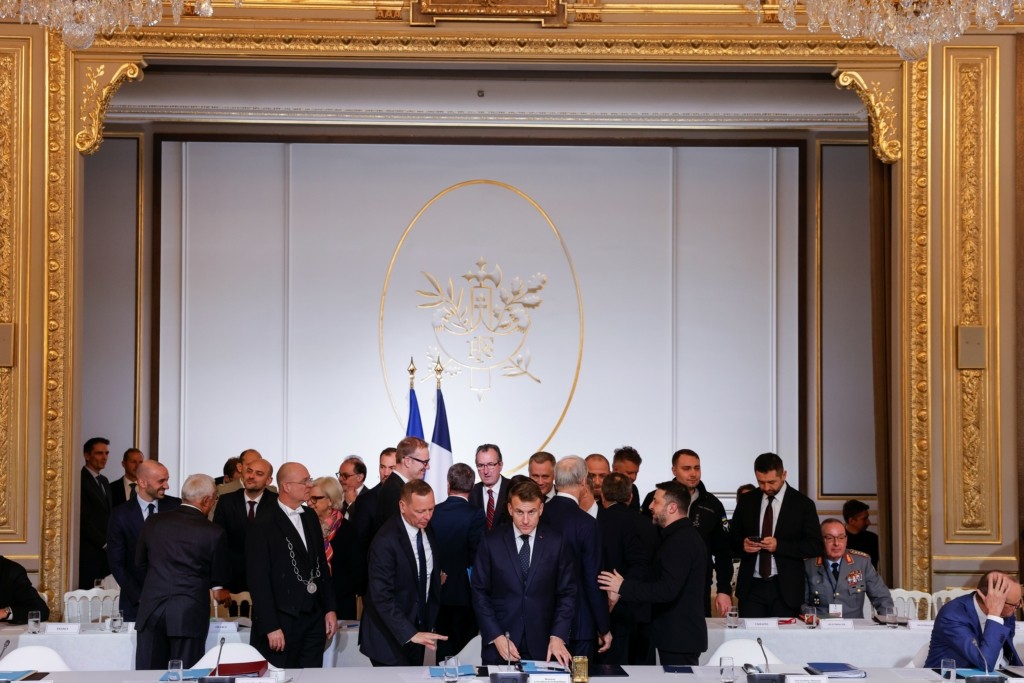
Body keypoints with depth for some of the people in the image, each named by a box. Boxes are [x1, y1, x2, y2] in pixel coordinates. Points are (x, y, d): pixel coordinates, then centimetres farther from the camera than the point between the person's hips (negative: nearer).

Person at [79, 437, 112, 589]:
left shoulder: (104, 481, 19)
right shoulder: (81, 481, -9)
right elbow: (84, 520, -13)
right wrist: (104, 543, -10)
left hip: (105, 550, 8)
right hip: (88, 552, -8)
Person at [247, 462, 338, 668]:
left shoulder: (310, 517, 13)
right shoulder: (263, 525, -9)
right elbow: (258, 580, -11)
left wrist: (330, 609, 13)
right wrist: (270, 628, -15)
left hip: (314, 621, 6)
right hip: (282, 622, -6)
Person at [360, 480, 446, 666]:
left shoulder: (428, 531, 2)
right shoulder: (385, 540, -21)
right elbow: (382, 596, -25)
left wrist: (432, 622, 9)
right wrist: (410, 634, -32)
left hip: (419, 627, 7)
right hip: (390, 637, -7)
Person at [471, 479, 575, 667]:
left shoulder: (557, 543, 0)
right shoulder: (491, 542, -2)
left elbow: (567, 593, 3)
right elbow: (479, 593, 0)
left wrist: (558, 636, -8)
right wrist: (496, 636, -9)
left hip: (542, 646, 0)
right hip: (498, 645, 0)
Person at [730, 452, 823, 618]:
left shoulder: (803, 504, 0)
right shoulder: (746, 501, 9)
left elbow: (816, 546, -3)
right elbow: (732, 538, 16)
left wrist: (779, 546, -15)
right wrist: (742, 545, -8)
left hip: (785, 589, -2)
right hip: (751, 587, 2)